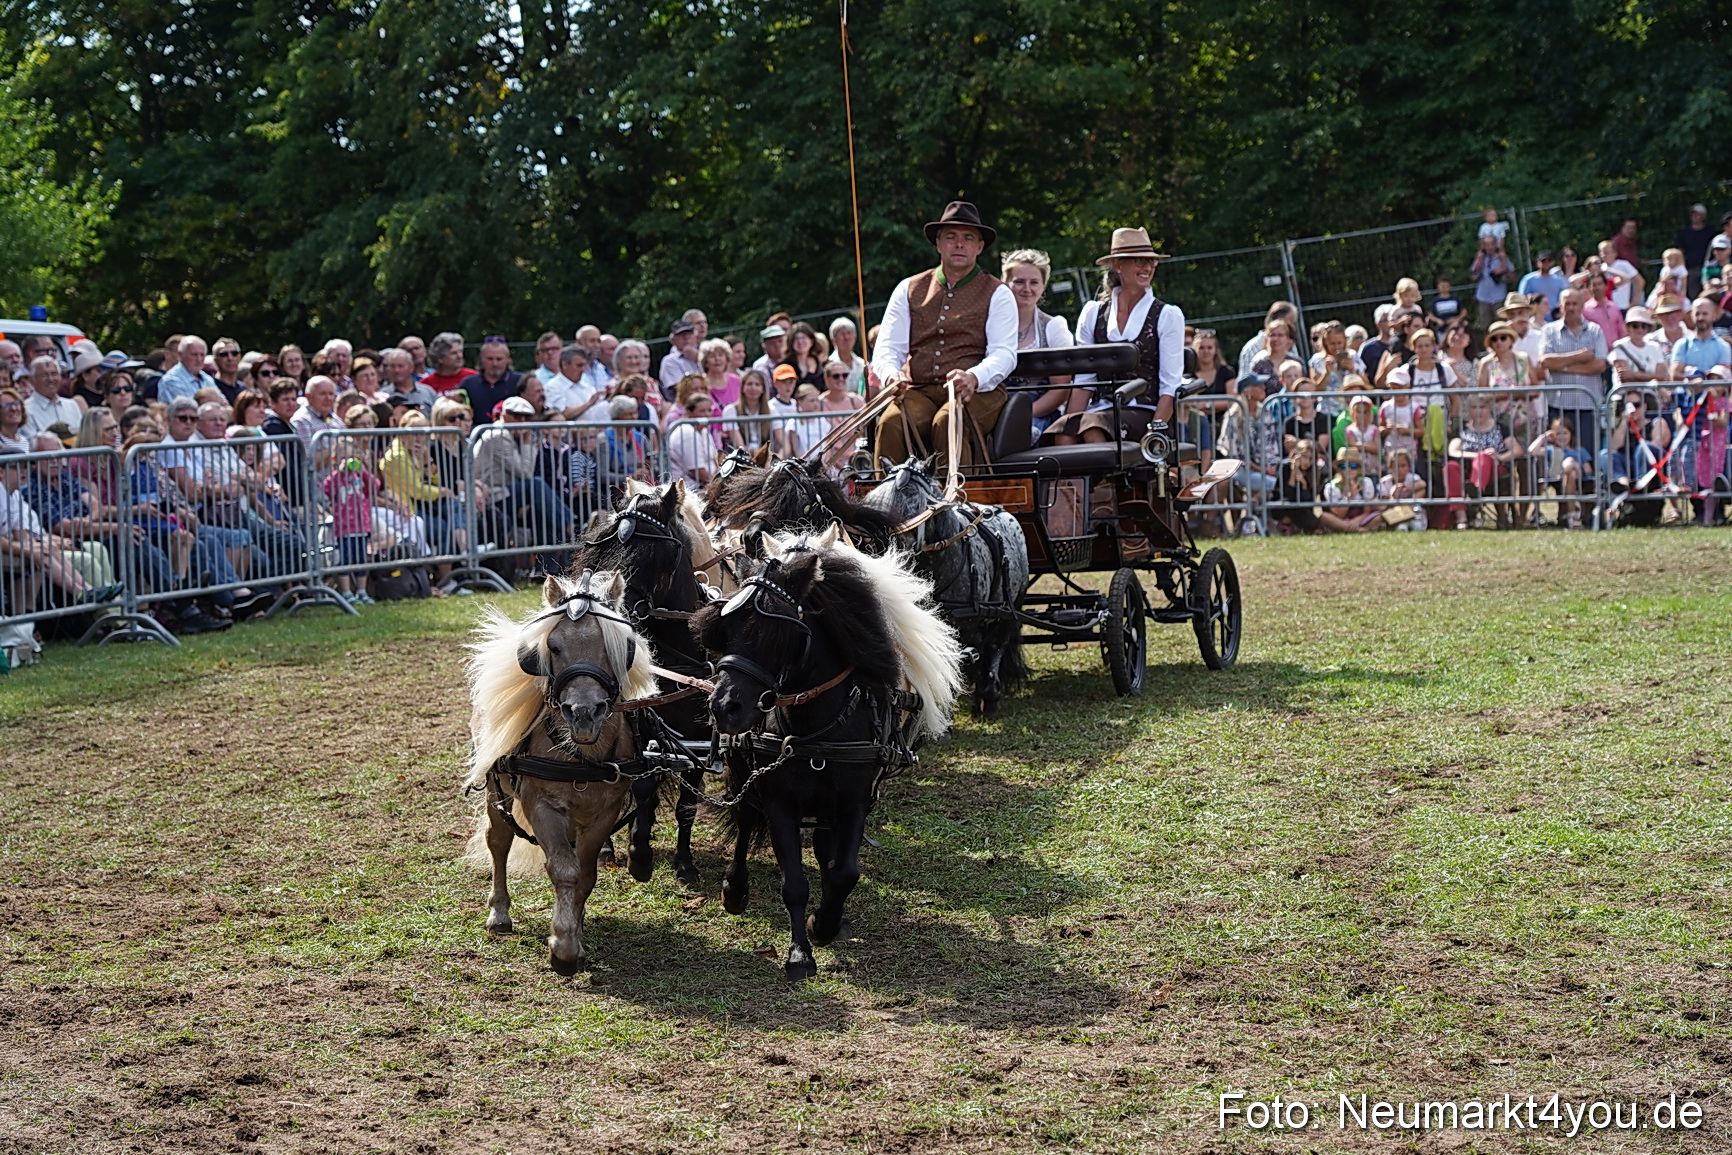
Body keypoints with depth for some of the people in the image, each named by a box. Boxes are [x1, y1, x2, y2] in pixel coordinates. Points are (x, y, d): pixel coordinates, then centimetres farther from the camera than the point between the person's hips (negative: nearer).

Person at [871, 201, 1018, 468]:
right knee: (891, 423, -31)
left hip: (977, 392, -2)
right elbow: (887, 348, 11)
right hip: (917, 391, 2)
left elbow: (1004, 355, -2)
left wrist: (973, 377, -26)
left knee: (947, 423, -35)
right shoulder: (909, 290, 18)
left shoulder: (996, 294, 11)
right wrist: (890, 375, -15)